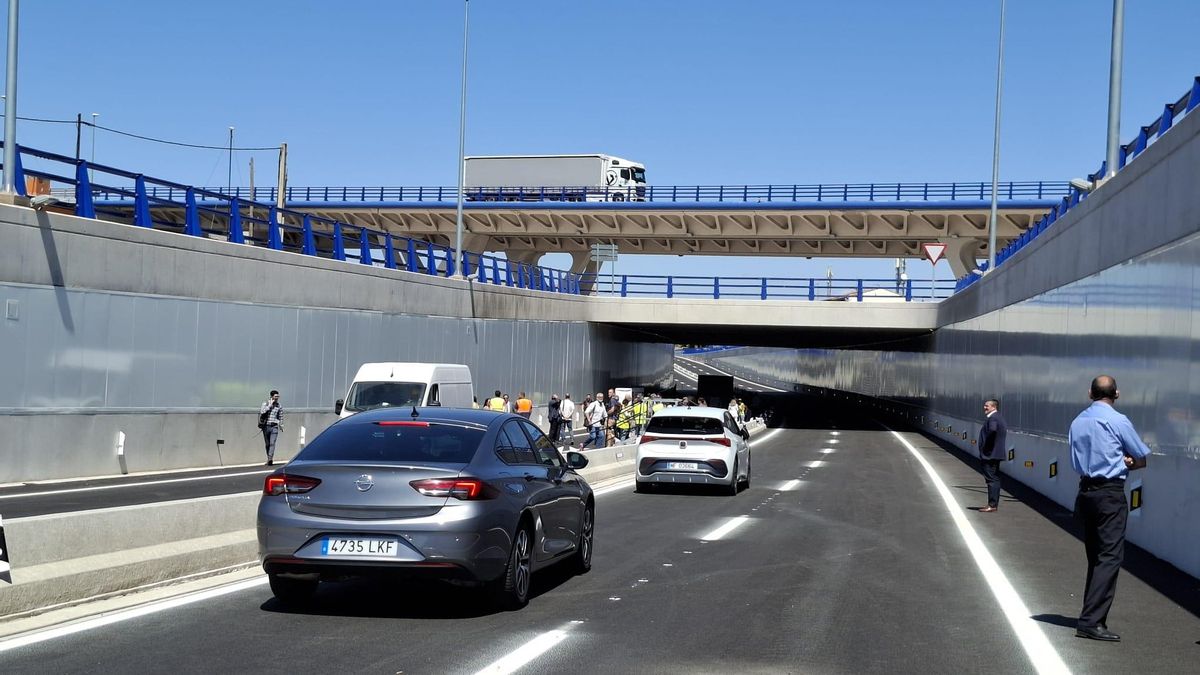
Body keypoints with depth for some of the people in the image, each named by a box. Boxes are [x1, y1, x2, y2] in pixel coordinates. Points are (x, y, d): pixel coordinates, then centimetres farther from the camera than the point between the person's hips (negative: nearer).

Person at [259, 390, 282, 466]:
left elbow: (281, 417, 16)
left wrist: (281, 425, 19)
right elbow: (262, 412, -17)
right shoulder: (265, 403, 1)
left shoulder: (279, 406, 6)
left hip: (274, 426, 0)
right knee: (267, 444, 9)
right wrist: (270, 405, -16)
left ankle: (270, 459, -24)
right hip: (266, 426, 0)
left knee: (272, 443, -15)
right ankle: (269, 459, 22)